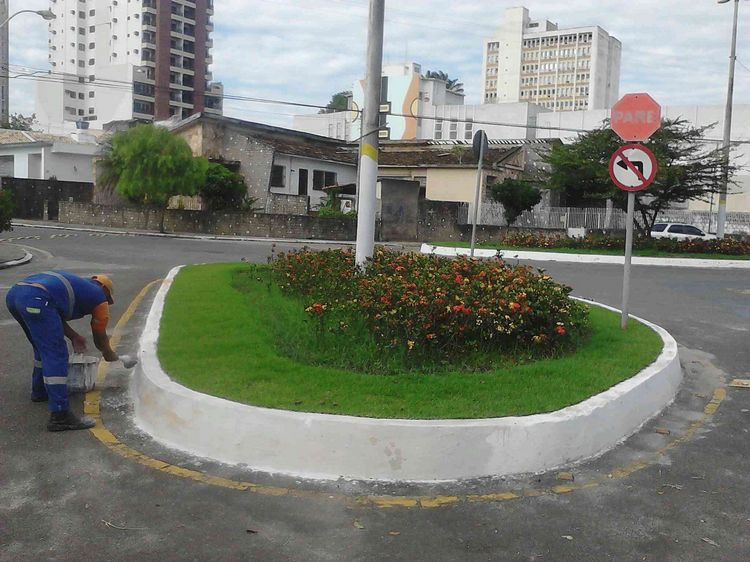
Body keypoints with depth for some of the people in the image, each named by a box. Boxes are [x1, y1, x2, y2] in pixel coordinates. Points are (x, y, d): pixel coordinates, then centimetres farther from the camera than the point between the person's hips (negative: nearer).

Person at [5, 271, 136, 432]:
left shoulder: (77, 284, 35)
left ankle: (40, 391, 44)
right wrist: (113, 357, 44)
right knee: (56, 356, -7)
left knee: (43, 347, 28)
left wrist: (73, 336, 39)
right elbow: (100, 339, 26)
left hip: (13, 293, 9)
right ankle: (60, 416, -12)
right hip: (35, 300, -9)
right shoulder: (100, 297, 17)